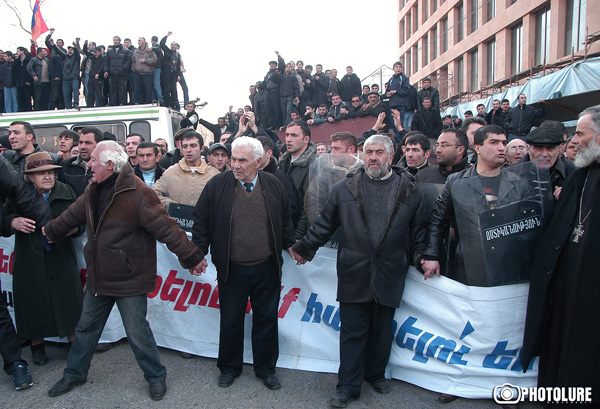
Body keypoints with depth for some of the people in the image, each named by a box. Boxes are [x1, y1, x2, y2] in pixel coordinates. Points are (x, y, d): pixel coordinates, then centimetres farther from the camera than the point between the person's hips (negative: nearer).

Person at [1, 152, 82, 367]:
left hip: (61, 259, 1)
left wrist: (75, 228, -16)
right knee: (34, 302, 9)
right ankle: (37, 346, 30)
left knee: (68, 302, 4)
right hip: (30, 261, 0)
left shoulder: (66, 192, 2)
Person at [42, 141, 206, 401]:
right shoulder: (94, 191, 4)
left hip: (130, 280, -8)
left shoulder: (137, 193, -23)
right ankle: (75, 373, 44)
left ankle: (156, 377, 26)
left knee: (137, 332, 3)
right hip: (98, 278, 8)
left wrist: (191, 258, -22)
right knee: (86, 327, 22)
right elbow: (73, 215, 24)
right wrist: (52, 231, 40)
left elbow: (166, 228, -24)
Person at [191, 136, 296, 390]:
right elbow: (201, 222, 0)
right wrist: (198, 254, -3)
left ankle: (266, 368, 31)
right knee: (230, 320, 12)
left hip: (267, 268, 2)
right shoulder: (217, 185, -5)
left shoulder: (273, 185, 1)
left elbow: (284, 220, 12)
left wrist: (291, 244, 8)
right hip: (232, 270, -1)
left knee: (266, 319, 13)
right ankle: (229, 367, 33)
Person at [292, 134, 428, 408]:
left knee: (382, 330, 16)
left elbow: (418, 230, 9)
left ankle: (376, 373, 38)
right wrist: (304, 248, 8)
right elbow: (324, 224, 8)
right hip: (354, 274, -1)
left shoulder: (410, 191, 4)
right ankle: (348, 385, 19)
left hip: (389, 275, 1)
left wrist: (422, 257, -1)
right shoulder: (344, 188, 4)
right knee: (353, 332, 5)